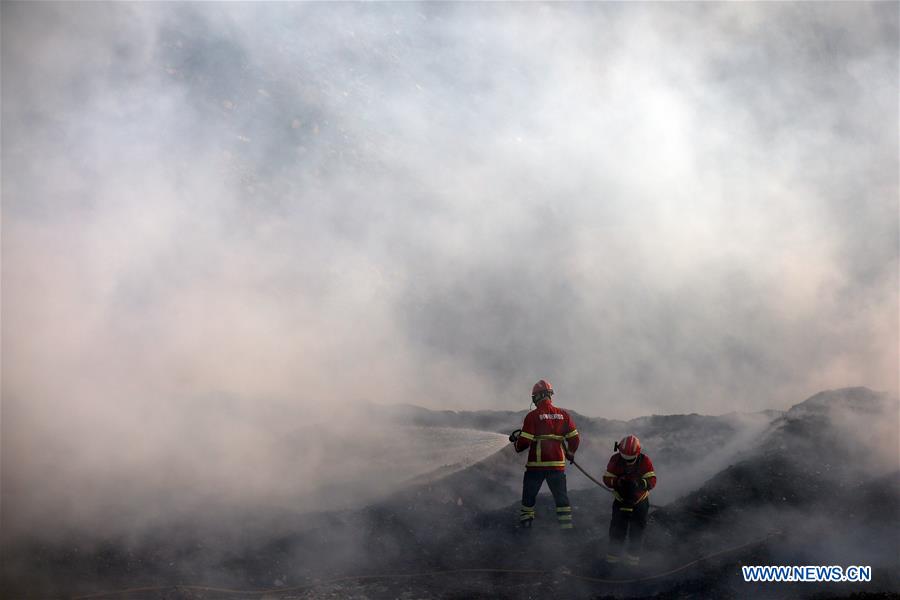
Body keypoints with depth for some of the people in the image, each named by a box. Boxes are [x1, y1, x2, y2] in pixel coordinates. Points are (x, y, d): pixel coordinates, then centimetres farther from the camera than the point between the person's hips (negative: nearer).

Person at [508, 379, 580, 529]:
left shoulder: (532, 416, -8)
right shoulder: (563, 414, 2)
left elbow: (524, 441, -8)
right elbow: (574, 438, 7)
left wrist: (517, 445, 14)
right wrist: (570, 453, 25)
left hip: (536, 464, -2)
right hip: (557, 464, 2)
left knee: (529, 494, 12)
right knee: (561, 495, 9)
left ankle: (525, 521, 15)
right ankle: (566, 524, 4)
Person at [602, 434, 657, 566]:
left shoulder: (645, 460, -18)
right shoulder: (615, 459, -15)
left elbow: (652, 481, -20)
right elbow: (607, 478, -12)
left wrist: (640, 483, -40)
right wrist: (617, 482, -33)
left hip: (640, 501, 0)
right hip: (621, 500, 0)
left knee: (637, 528, 3)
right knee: (617, 527, -3)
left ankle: (633, 554, 16)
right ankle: (613, 552, 10)